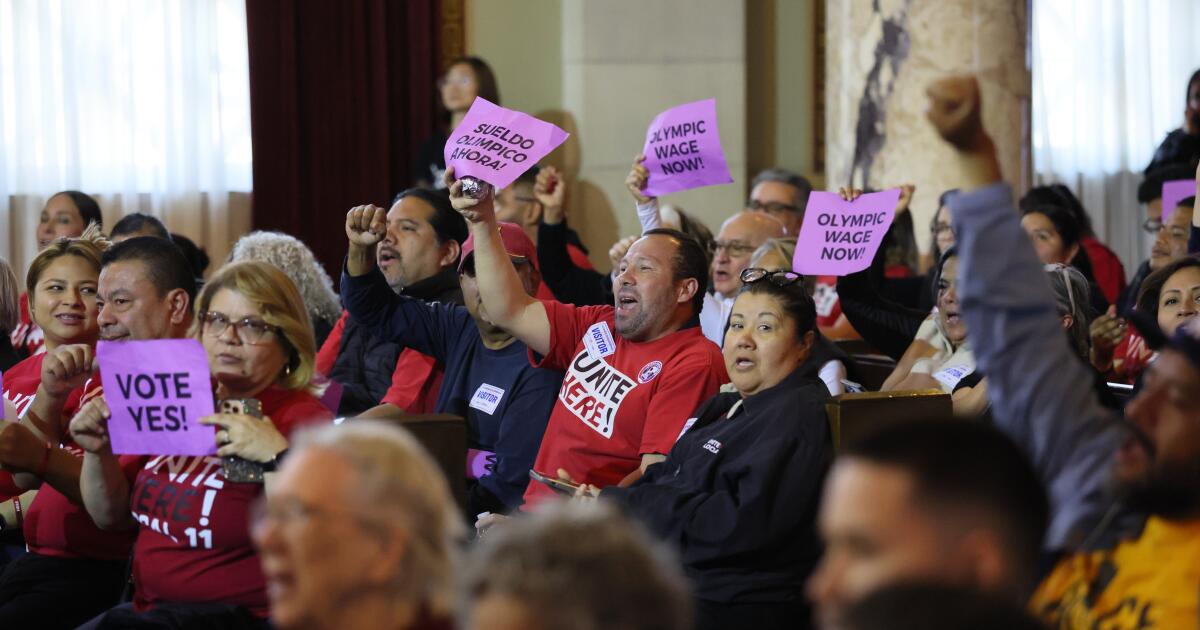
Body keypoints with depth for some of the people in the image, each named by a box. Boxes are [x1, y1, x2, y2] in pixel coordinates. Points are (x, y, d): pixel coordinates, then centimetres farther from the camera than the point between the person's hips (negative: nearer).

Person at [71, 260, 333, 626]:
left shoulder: (303, 418, -8)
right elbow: (114, 516, 19)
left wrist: (276, 456, -28)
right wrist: (98, 453, 2)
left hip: (244, 615, -7)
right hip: (148, 608, 7)